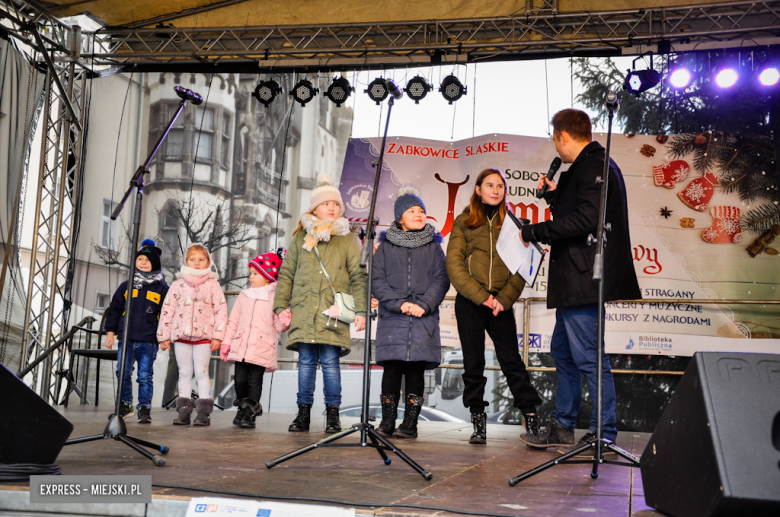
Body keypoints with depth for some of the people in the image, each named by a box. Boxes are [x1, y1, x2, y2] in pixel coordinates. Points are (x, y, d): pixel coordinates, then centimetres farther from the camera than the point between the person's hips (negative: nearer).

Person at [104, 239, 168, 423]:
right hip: (126, 338, 2)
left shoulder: (161, 288, 6)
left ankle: (144, 409, 6)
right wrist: (111, 331, 9)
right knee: (123, 373, 2)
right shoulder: (126, 286, 11)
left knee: (145, 375, -2)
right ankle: (125, 405, 17)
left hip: (149, 341, -2)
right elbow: (115, 309, 15)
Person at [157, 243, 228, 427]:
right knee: (184, 373, 7)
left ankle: (203, 413, 1)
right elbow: (167, 310, 10)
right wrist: (164, 336, 7)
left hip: (203, 336, -3)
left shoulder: (212, 285, 3)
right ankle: (183, 412, 11)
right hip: (181, 335, 3)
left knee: (201, 373, -2)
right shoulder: (178, 285, 9)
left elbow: (221, 310, 0)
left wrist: (218, 336, -6)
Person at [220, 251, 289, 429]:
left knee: (255, 380, -2)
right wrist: (226, 341, 12)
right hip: (240, 346, 4)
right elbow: (233, 320, 17)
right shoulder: (244, 296, 14)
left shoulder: (275, 297, 1)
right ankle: (243, 408, 21)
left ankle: (249, 414, 5)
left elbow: (278, 325, 0)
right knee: (240, 380, 3)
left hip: (261, 349, -4)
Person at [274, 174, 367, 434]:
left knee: (330, 361, -4)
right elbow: (286, 274, 15)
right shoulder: (301, 237, 13)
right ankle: (303, 412, 12)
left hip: (333, 313, -2)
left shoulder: (348, 239, 8)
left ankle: (333, 413, 6)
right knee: (306, 361, 4)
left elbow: (359, 277, 5)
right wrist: (281, 305, 7)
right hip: (303, 311, 2)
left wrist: (361, 310, -4)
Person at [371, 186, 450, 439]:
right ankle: (387, 422, 6)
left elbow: (441, 280, 4)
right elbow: (377, 281, 2)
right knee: (392, 368, -2)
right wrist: (400, 303, -11)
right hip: (392, 319, 0)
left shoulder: (433, 247, 12)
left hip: (423, 320, 0)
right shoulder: (385, 247, 10)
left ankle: (410, 424, 3)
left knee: (416, 369, -2)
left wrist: (423, 304, -11)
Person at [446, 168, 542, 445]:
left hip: (501, 304, 0)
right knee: (473, 363, 3)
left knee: (512, 362, -2)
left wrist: (504, 299, -9)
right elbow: (454, 264, -2)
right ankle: (478, 424, 9)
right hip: (469, 303, 0)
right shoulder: (464, 222, 7)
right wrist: (481, 296, -11)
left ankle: (532, 419, 4)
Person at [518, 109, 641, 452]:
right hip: (575, 281, 11)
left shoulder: (592, 166, -12)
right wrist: (554, 195, 21)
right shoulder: (594, 164, 20)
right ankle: (562, 428, 25)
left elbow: (584, 220, -24)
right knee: (563, 351, 17)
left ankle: (605, 435, -1)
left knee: (588, 357, -7)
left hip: (584, 280, -11)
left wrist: (533, 232, -17)